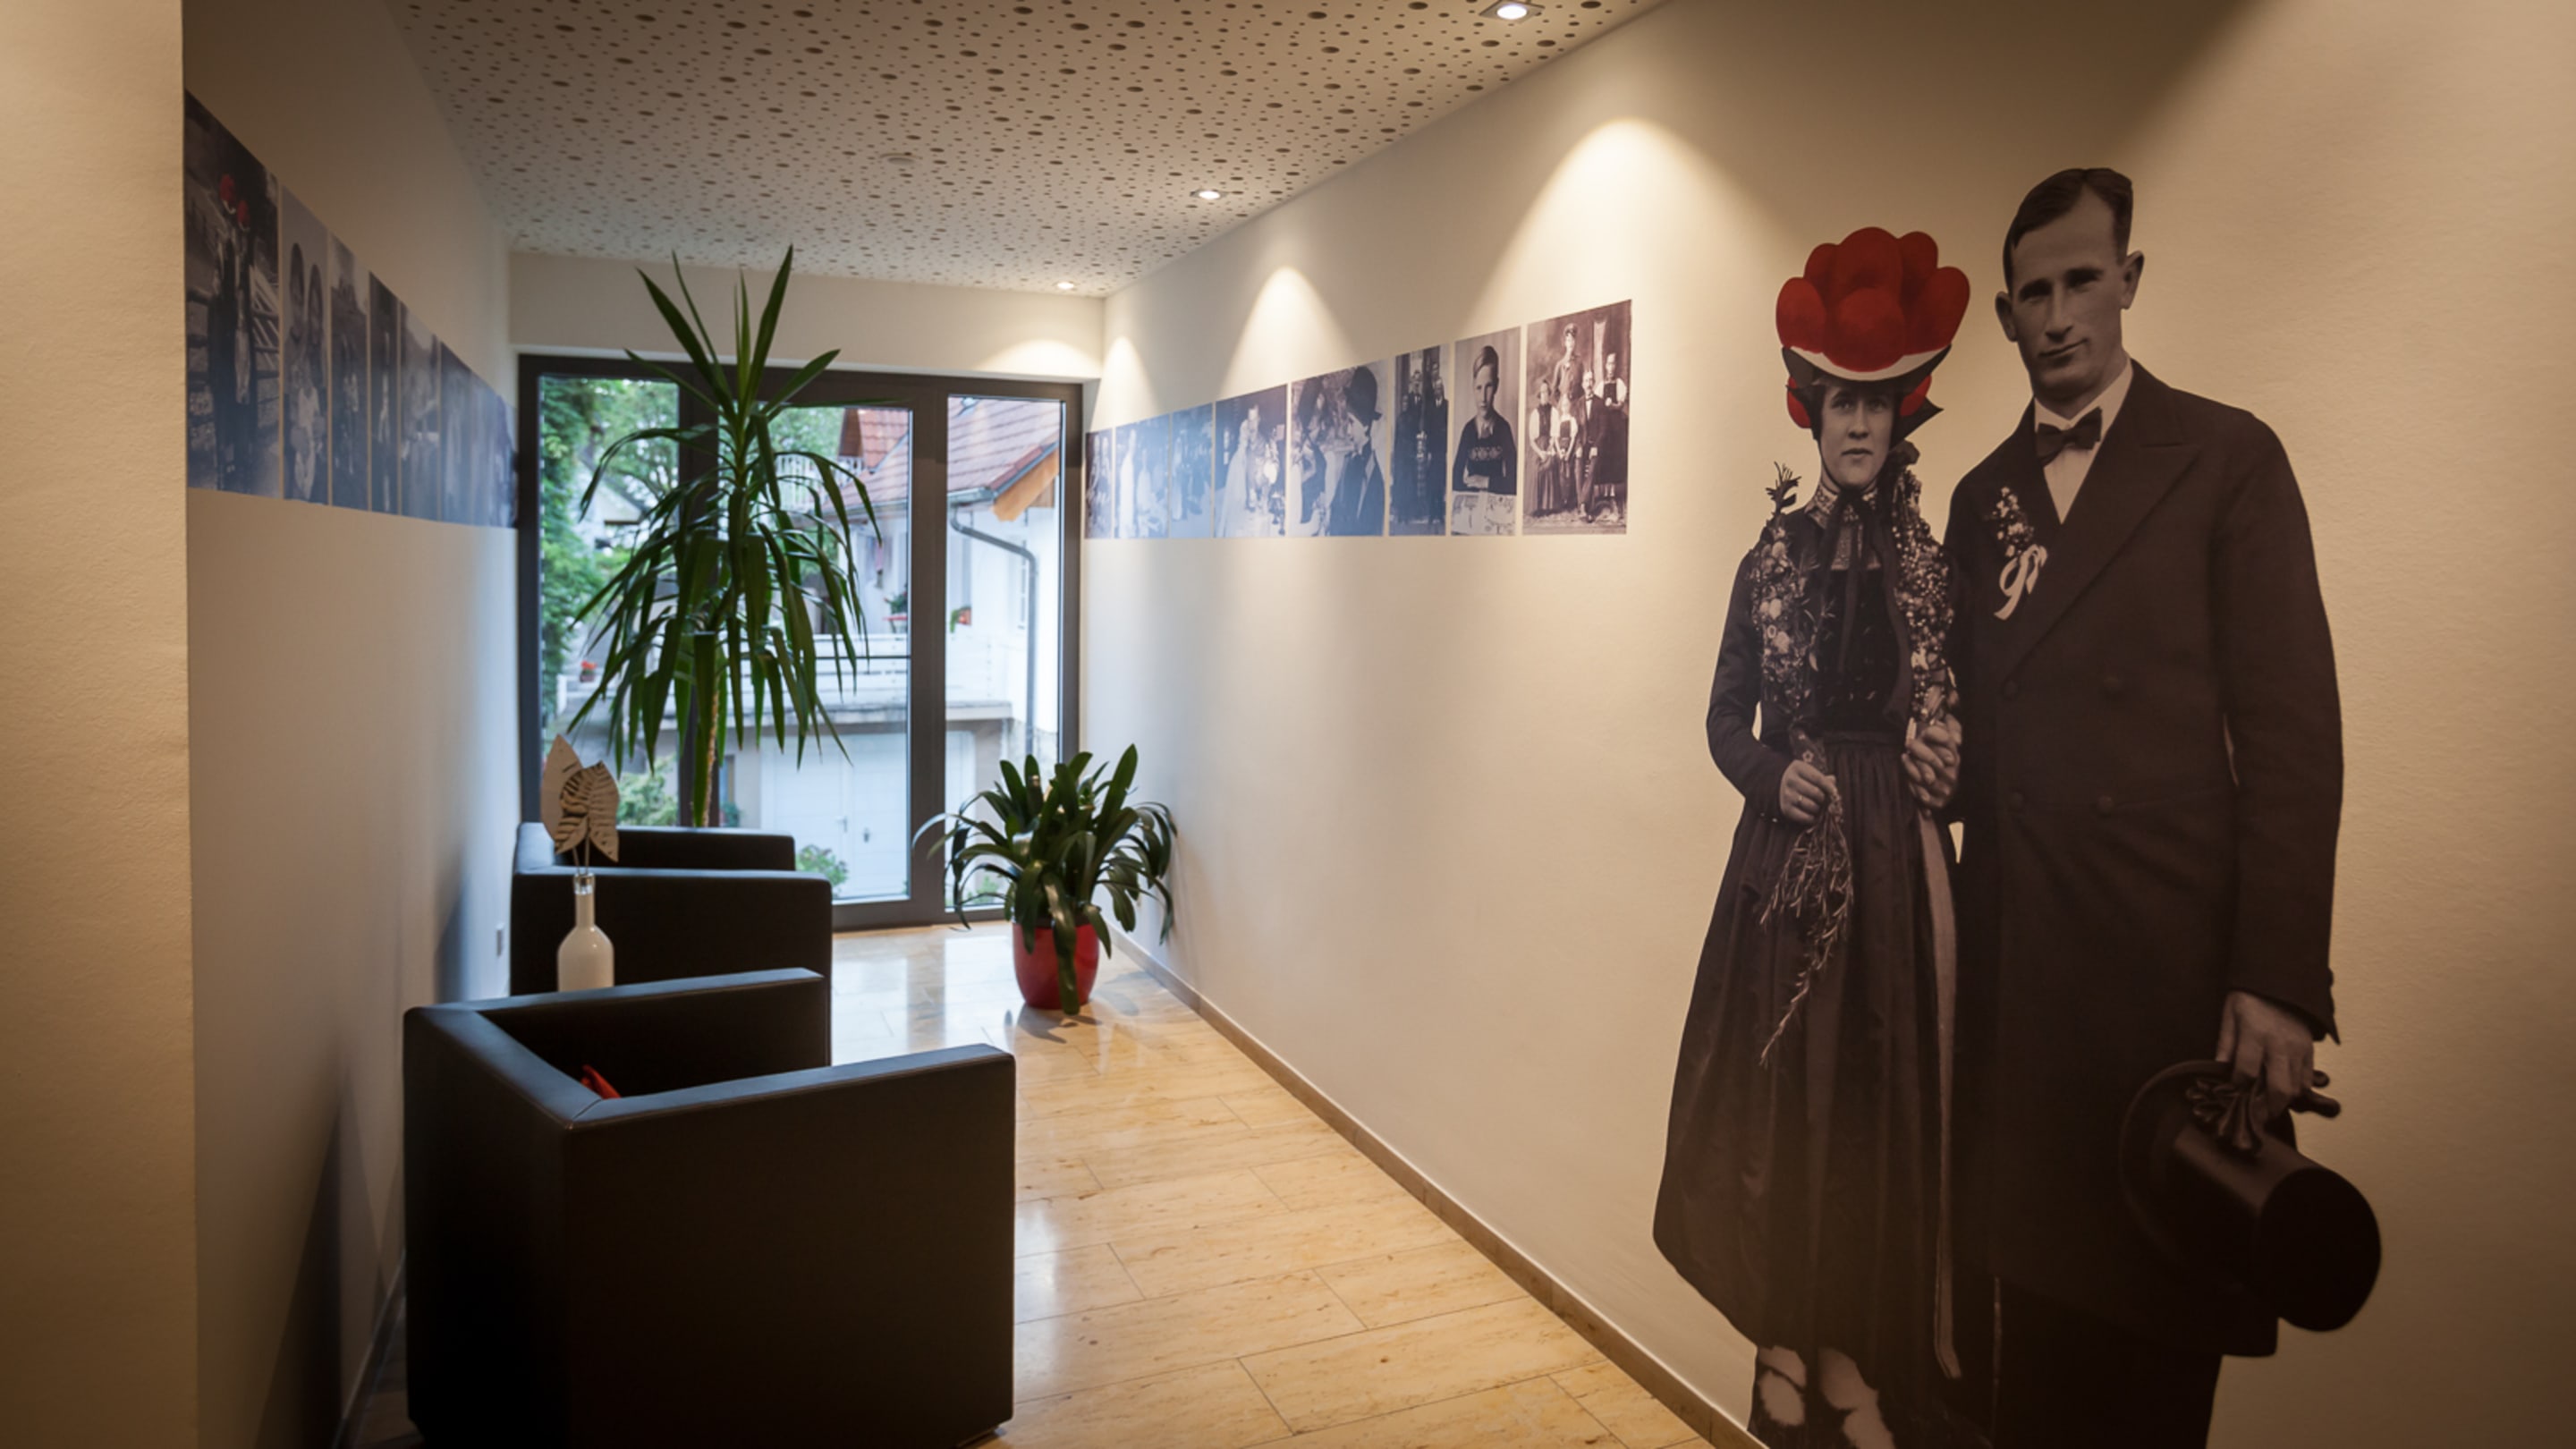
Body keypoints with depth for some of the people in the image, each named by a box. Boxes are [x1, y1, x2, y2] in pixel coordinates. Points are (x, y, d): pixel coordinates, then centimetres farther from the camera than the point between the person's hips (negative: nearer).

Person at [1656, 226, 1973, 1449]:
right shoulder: (1770, 561, 5)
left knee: (1881, 1096, 5)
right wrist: (1773, 774, -11)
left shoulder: (1939, 565, 3)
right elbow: (1726, 719, 7)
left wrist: (1951, 763, -15)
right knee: (1783, 1091, 6)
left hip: (1899, 862, 0)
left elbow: (1973, 712, 6)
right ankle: (1793, 1339, 21)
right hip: (1786, 853, 1)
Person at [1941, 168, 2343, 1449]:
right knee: (2038, 1300, 13)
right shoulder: (1981, 497, 13)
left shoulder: (2226, 458, -1)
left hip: (2172, 953, -4)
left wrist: (2280, 977, -13)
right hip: (2020, 955, 4)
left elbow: (2293, 727, -7)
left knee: (2162, 1310, 6)